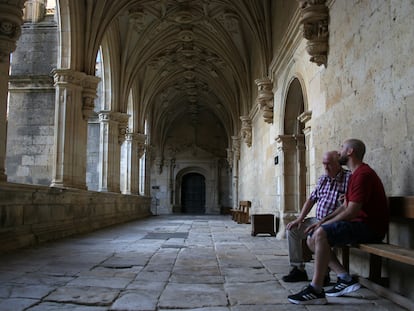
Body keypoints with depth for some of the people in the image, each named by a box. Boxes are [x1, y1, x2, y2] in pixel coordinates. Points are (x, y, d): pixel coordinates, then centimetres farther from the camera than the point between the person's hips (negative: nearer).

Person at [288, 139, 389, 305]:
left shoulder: (363, 174, -16)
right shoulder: (356, 174, 20)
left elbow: (351, 212, -22)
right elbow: (345, 206, 19)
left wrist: (324, 224, -11)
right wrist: (323, 221, 7)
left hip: (369, 227, -11)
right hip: (359, 224, 11)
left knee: (321, 233, -29)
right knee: (312, 239, 4)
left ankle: (316, 290, -26)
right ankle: (346, 279, -2)